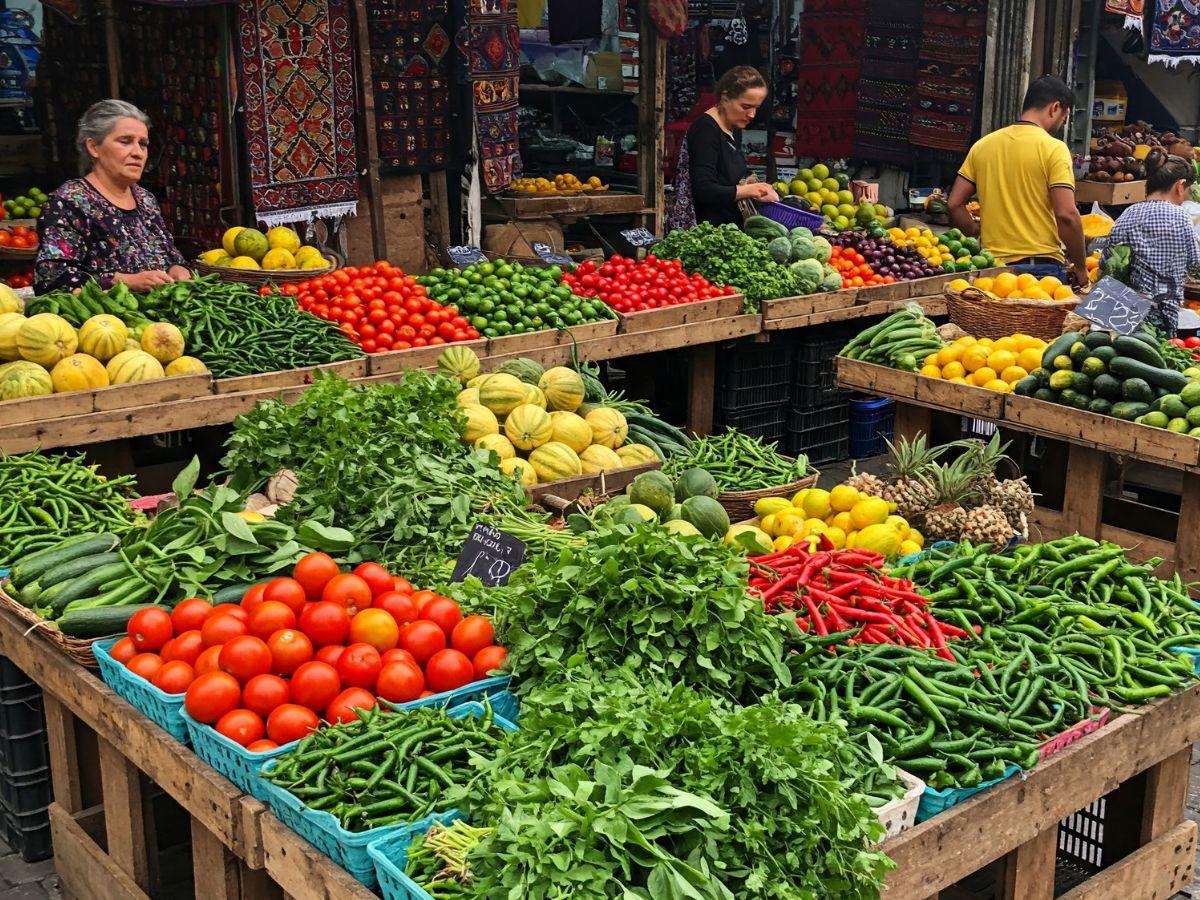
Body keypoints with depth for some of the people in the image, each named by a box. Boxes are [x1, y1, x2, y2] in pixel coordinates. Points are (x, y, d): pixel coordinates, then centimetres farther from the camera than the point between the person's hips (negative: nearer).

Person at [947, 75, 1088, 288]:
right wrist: (1080, 267, -5)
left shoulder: (982, 145, 8)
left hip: (993, 264, 5)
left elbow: (954, 204, 8)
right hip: (1042, 267, -5)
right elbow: (1066, 215, -14)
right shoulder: (1053, 149, -8)